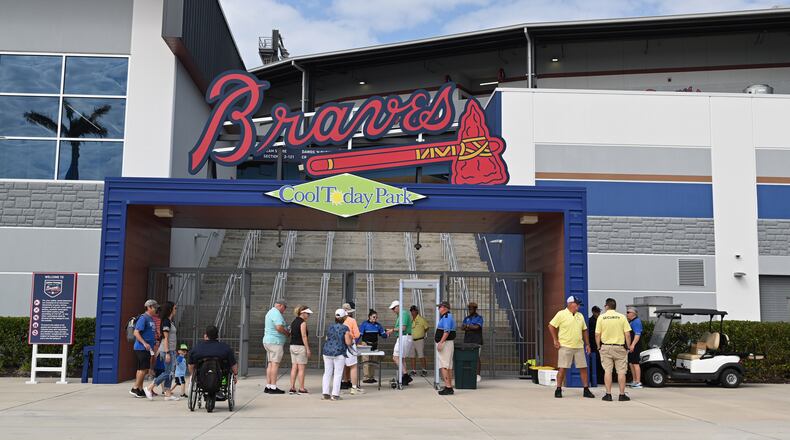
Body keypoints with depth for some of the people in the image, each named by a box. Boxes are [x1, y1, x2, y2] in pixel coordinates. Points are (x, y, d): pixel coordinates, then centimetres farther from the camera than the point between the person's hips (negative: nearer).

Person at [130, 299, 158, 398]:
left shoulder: (151, 319, 17)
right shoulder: (143, 318, -12)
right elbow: (136, 332, -18)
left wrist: (155, 342, 15)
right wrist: (145, 343, -24)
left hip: (147, 348, 9)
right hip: (141, 348, -9)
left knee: (144, 369, 11)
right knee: (143, 369, -9)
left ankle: (140, 389, 15)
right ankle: (135, 389, -3)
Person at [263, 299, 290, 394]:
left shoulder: (270, 312, 19)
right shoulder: (276, 313, -13)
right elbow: (279, 327, -25)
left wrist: (285, 331, 14)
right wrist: (287, 333, -8)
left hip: (268, 341, 10)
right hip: (275, 341, -10)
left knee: (270, 364, 10)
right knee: (275, 364, -8)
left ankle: (268, 386, 10)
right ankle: (273, 387, -9)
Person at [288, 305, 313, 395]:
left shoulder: (294, 322, 13)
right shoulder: (303, 322, -11)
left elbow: (292, 335, 15)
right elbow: (304, 336, -15)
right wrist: (308, 349, -13)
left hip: (293, 346, 8)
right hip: (300, 346, -8)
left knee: (294, 368, 8)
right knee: (301, 369, -2)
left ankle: (292, 388, 8)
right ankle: (301, 389, 1)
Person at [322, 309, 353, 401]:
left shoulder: (330, 327, 8)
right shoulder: (345, 328, -7)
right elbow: (348, 342, -10)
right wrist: (350, 337, 9)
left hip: (327, 352, 5)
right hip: (339, 352, -5)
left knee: (327, 373, 9)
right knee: (338, 374, 1)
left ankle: (325, 393, 8)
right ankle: (335, 394, -1)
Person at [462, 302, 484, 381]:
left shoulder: (479, 318, 2)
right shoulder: (466, 318, 17)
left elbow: (477, 327, -13)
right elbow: (462, 327, 4)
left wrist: (467, 326, -4)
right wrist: (472, 327, -11)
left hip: (476, 341, -5)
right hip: (467, 341, 5)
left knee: (476, 358, -8)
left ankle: (478, 375, -8)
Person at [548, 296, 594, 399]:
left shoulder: (580, 316, 14)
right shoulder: (561, 314, -4)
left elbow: (584, 330, 19)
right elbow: (551, 326, -3)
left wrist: (587, 344, 14)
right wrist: (555, 340, -7)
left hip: (579, 347, 5)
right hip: (565, 346, -5)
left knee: (583, 368, 5)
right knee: (562, 368, -4)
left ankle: (586, 390, 14)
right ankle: (558, 390, 5)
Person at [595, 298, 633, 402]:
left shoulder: (601, 317, -1)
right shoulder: (622, 317, -1)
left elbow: (597, 335, -3)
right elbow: (627, 334, -5)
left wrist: (599, 346, 9)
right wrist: (629, 346, 6)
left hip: (605, 347, 0)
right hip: (619, 347, 0)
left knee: (607, 371, 3)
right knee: (621, 371, 5)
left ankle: (608, 394, 1)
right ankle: (622, 395, 5)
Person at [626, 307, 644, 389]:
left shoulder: (636, 321, -12)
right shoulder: (630, 322, 20)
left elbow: (637, 335, -21)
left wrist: (633, 345, -28)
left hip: (635, 346, -11)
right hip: (630, 346, 11)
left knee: (635, 363, -10)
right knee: (631, 363, 15)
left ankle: (638, 382, -9)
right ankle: (634, 381, 23)